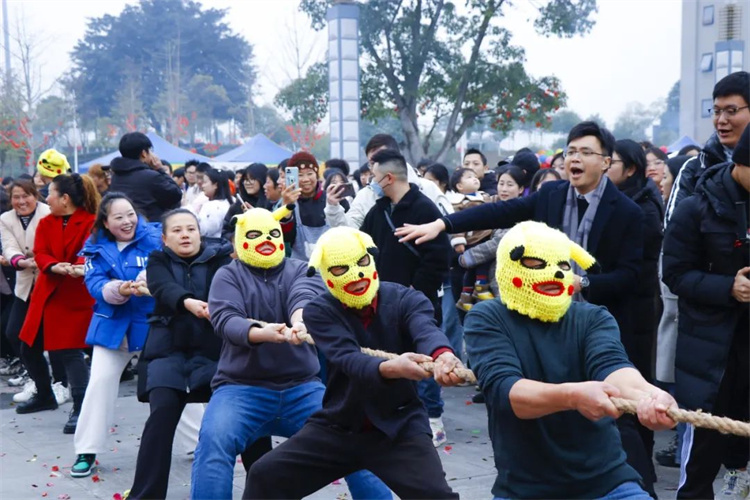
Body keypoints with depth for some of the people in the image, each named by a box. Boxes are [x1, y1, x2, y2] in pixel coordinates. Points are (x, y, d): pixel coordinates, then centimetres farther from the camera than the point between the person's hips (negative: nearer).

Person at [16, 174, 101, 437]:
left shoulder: (91, 222, -9)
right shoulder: (45, 223, 7)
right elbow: (40, 254, -5)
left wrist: (80, 267, -44)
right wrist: (55, 266, -27)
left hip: (76, 296, -7)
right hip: (46, 293, 7)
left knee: (69, 350, -15)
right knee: (29, 347, 14)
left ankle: (80, 408, -6)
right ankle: (45, 396, 37)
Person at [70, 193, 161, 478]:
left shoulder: (154, 239, -8)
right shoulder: (96, 248, -1)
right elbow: (95, 286, -12)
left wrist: (150, 280, -38)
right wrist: (120, 290, -32)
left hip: (151, 323, -2)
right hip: (113, 325, 2)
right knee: (100, 382, 0)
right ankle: (87, 451, 11)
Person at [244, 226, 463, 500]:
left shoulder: (406, 300, -8)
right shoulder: (319, 311, -8)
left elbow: (426, 329, -31)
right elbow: (348, 359, -26)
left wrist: (443, 355, -57)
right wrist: (390, 367, -49)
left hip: (399, 426, -1)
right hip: (337, 426, 2)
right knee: (265, 475, -7)